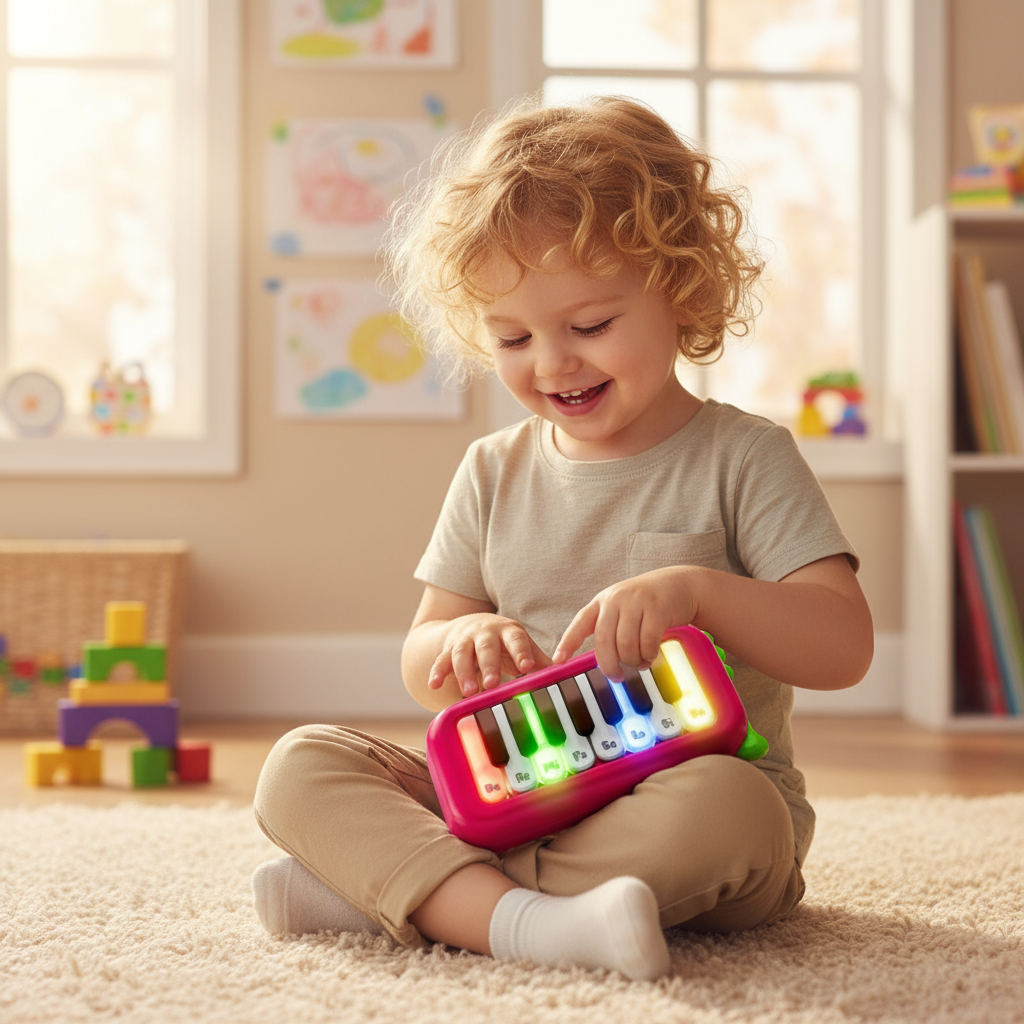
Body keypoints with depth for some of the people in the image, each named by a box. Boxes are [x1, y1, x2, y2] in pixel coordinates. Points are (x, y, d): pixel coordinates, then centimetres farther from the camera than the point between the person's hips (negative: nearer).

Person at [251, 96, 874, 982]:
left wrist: (696, 591, -27)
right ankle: (515, 918, -36)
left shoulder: (741, 458, -1)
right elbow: (422, 666, 13)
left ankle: (388, 885, -27)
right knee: (302, 767, -14)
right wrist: (466, 642, -13)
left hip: (686, 787, -3)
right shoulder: (494, 474, 11)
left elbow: (844, 648, -10)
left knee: (723, 805, -39)